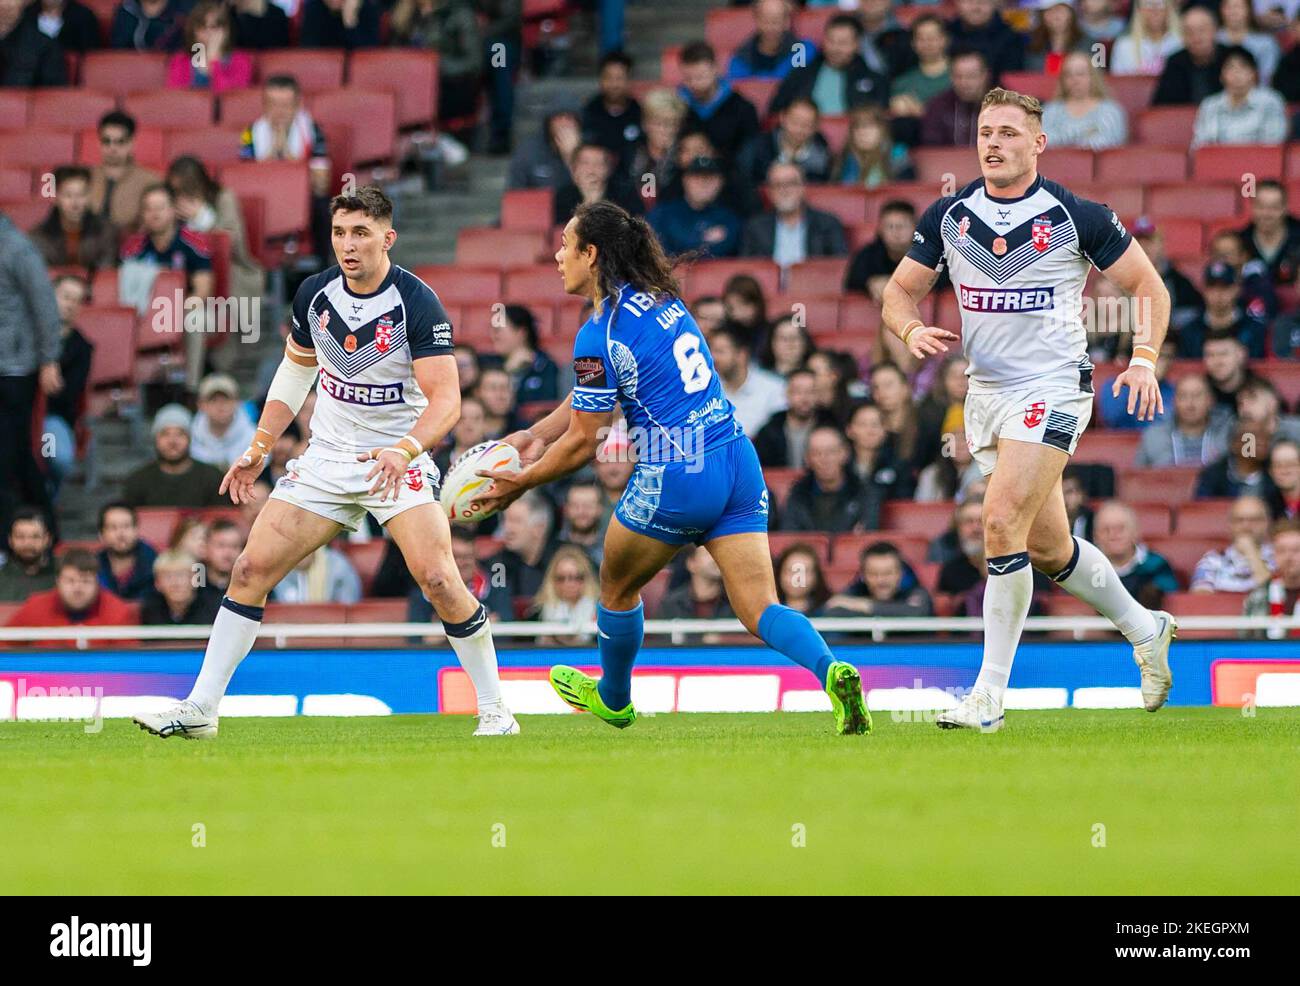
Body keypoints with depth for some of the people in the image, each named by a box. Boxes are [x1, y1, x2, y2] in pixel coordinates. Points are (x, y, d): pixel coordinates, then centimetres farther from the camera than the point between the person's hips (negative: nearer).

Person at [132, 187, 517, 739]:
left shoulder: (418, 305, -17)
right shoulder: (315, 294, -1)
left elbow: (445, 398, -22)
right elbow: (295, 371, 16)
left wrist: (405, 450, -40)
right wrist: (260, 448, 11)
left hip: (398, 464, -5)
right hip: (326, 459, 5)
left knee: (438, 579, -21)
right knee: (251, 569, -4)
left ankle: (493, 710, -5)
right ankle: (199, 709, 2)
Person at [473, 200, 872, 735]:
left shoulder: (598, 335, -12)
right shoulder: (660, 298, 13)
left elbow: (584, 442, -5)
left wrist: (520, 484, 8)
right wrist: (538, 434, 21)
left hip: (673, 480, -7)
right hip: (738, 465, 7)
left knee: (617, 589, 21)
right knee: (760, 611, 1)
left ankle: (614, 698, 43)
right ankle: (831, 672, -26)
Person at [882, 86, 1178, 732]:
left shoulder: (1076, 217, -7)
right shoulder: (949, 216, 4)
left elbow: (1147, 285, 2)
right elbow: (899, 291, 12)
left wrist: (1143, 359, -13)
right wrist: (913, 330, -11)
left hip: (1052, 389, -6)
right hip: (986, 391, 6)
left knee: (1002, 522, -20)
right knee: (1046, 547, 12)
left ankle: (990, 692, -15)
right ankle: (1144, 628, 37)